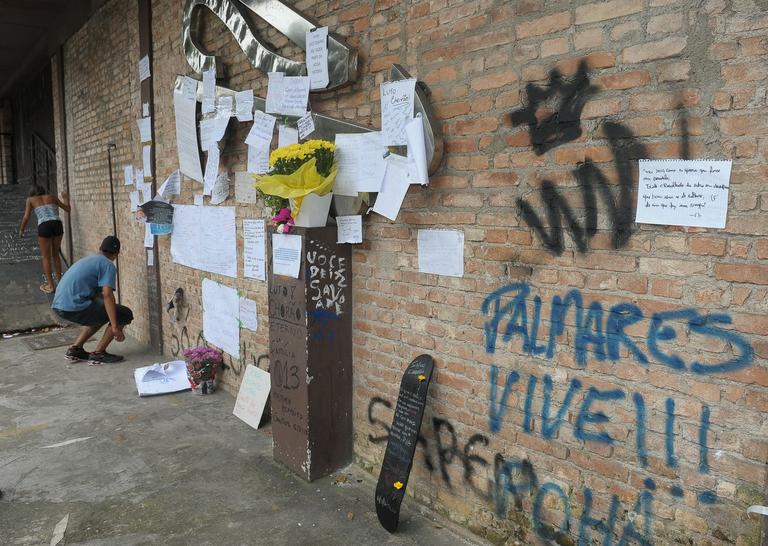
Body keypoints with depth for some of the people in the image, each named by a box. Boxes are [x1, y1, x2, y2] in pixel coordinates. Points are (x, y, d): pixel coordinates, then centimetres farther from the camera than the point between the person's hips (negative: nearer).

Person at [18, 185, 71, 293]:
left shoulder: (30, 199, 15)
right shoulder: (52, 197, 21)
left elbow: (26, 217, 8)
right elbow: (68, 209, 25)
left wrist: (21, 230, 22)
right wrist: (66, 198, 43)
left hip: (44, 226, -3)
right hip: (57, 224, 3)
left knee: (46, 257, 9)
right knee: (55, 253, 21)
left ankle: (50, 285, 10)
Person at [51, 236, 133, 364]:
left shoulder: (88, 260, 25)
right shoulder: (108, 265, -3)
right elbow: (107, 295, -17)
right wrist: (115, 327, -17)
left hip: (59, 306, 9)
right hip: (75, 307, -9)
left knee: (100, 313, 32)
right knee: (125, 314, -1)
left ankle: (75, 349, 24)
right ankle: (98, 353, -1)